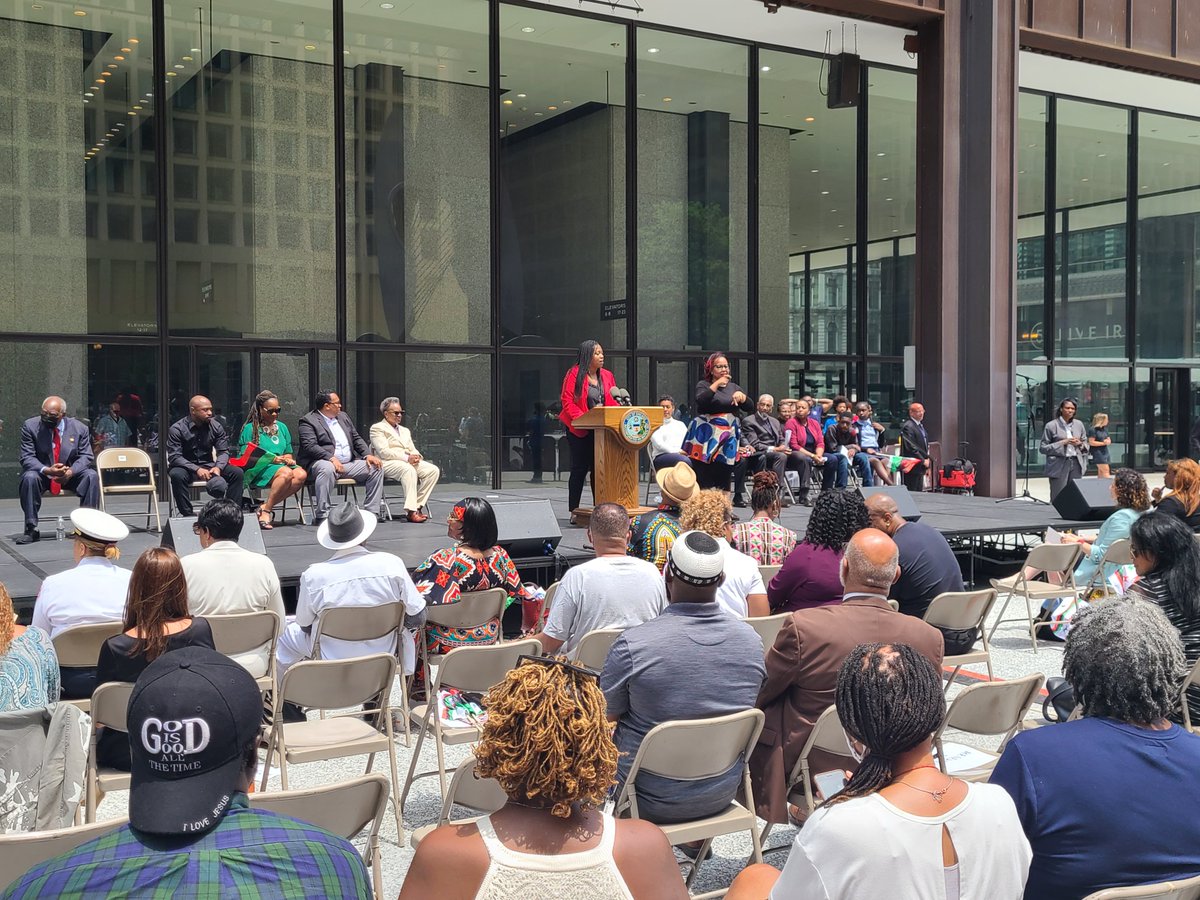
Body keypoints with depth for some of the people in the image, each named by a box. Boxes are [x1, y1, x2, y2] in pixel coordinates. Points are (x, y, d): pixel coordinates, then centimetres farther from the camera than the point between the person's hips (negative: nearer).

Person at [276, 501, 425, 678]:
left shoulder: (313, 575, -20)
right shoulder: (392, 564, -18)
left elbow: (305, 625, -4)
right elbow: (418, 618, -11)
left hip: (331, 665, -1)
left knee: (287, 633, 25)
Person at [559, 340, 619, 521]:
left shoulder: (607, 376, 12)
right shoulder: (574, 374, -7)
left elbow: (612, 402, 15)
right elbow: (567, 402, -13)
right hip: (579, 430, -5)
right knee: (580, 468, -1)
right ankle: (574, 512, 5)